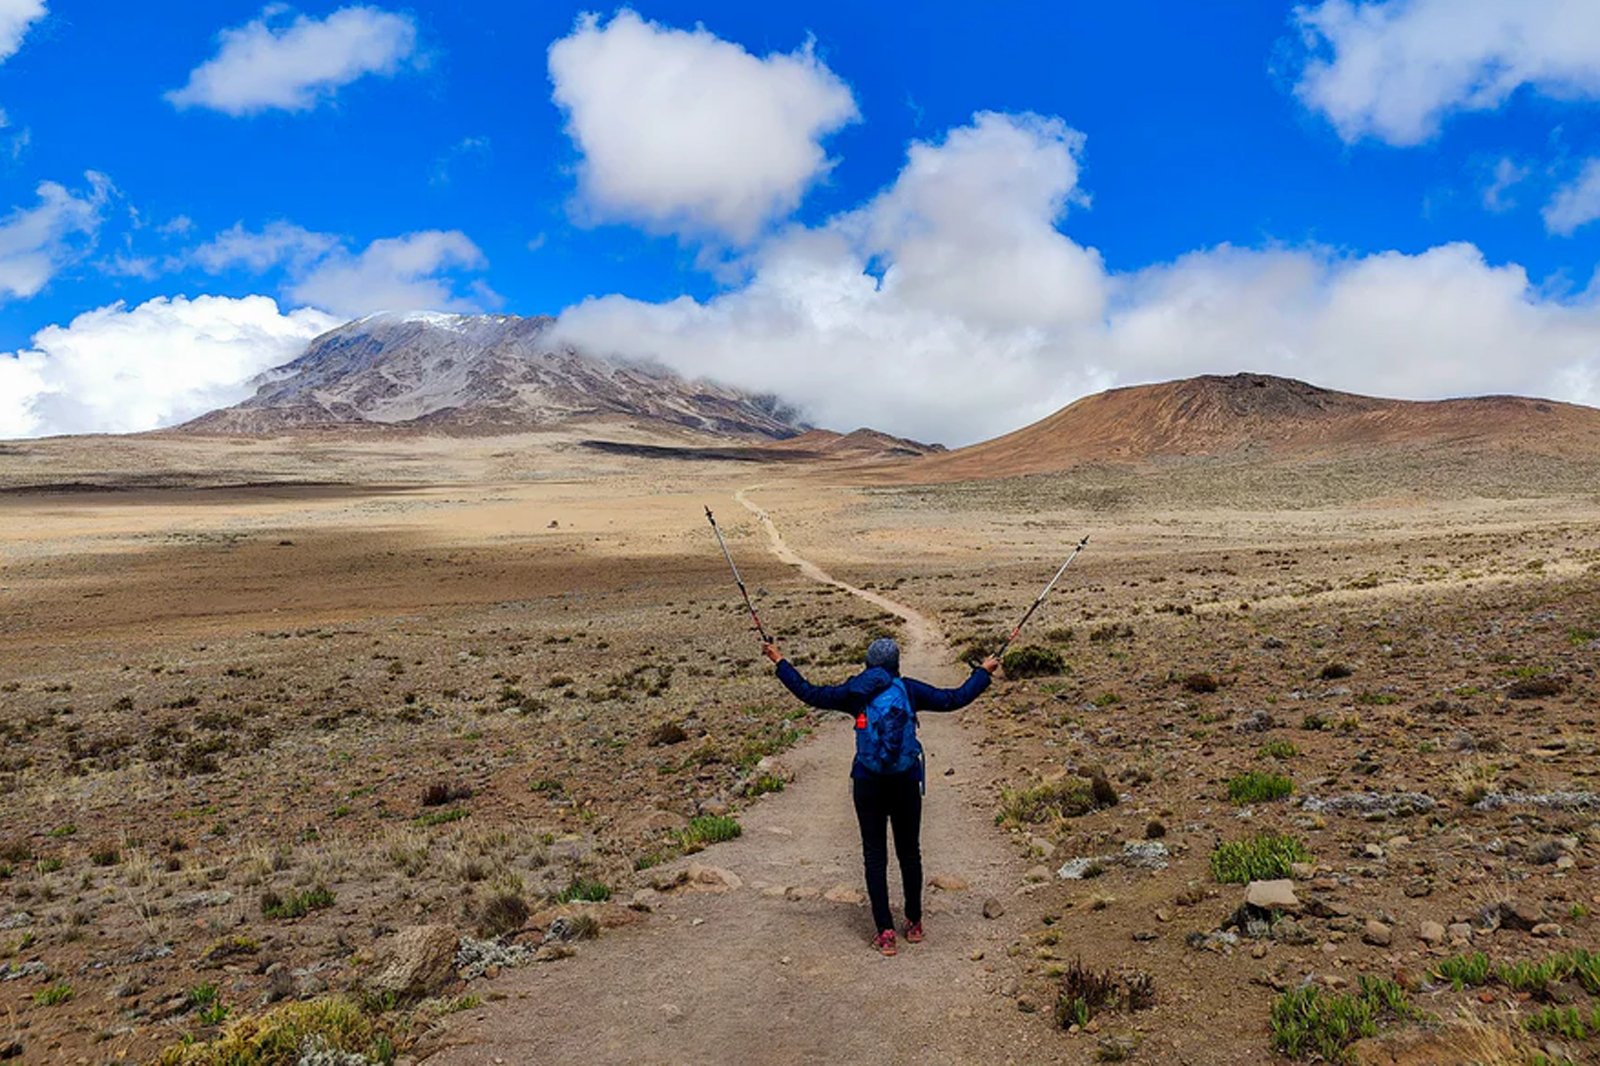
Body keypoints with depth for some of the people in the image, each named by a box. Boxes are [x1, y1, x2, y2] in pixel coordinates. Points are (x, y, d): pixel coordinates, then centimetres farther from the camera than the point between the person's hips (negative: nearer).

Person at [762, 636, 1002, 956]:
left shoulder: (856, 692, -1)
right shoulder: (910, 689, 0)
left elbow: (809, 693, 2)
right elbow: (955, 699, 4)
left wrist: (780, 662, 12)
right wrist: (983, 672, 18)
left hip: (868, 783, -1)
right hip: (906, 783, 1)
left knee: (874, 855, 6)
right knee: (909, 852, 15)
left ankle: (885, 932, 5)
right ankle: (914, 924, 26)